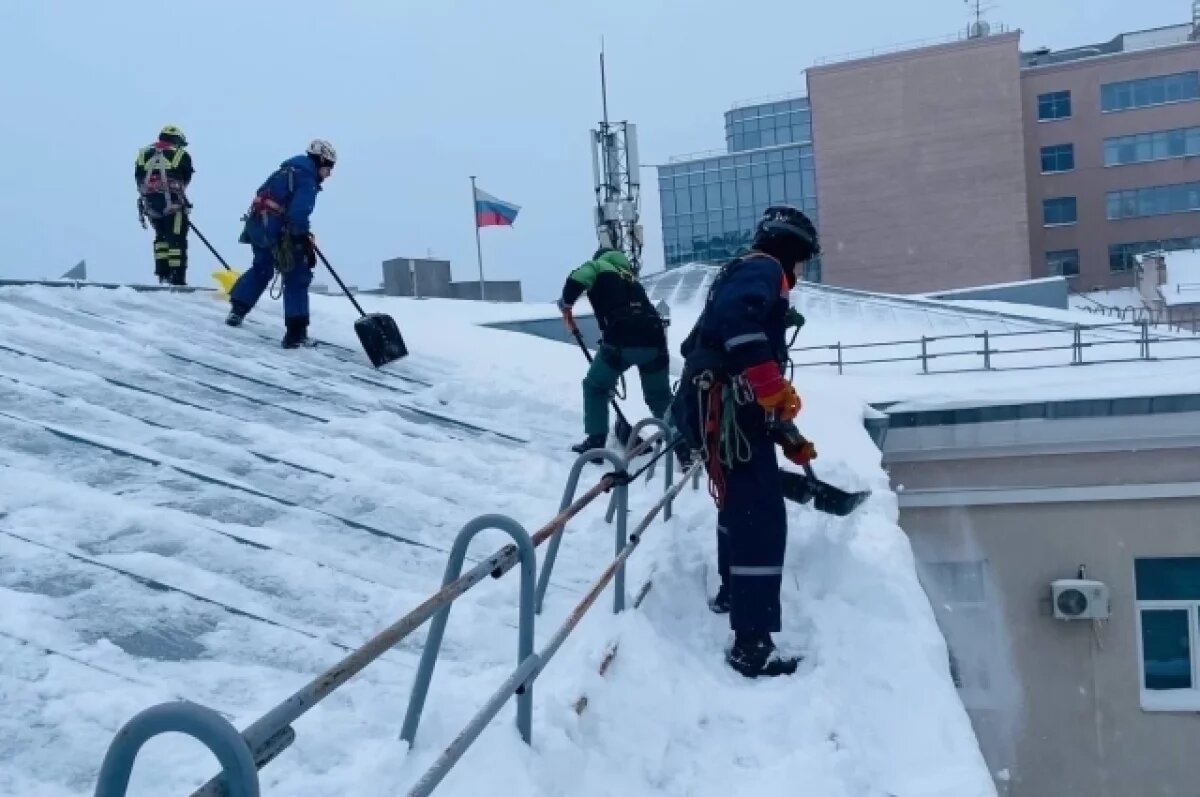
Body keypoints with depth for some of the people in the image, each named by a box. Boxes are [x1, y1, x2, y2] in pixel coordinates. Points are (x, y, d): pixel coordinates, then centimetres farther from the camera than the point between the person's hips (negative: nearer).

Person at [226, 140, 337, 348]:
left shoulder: (288, 169, 18)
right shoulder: (308, 179, -10)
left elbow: (263, 193, 25)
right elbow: (298, 213, -24)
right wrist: (306, 241, -21)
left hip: (256, 224, 9)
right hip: (276, 232, -9)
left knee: (261, 268, 30)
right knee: (297, 277, -3)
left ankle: (237, 309, 36)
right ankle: (295, 333, -8)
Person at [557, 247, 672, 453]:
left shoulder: (598, 266, 15)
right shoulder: (631, 277, 33)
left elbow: (576, 281, -8)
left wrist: (566, 303, 11)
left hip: (622, 340, -5)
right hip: (654, 339, 5)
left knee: (595, 386, 18)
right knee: (660, 396, 22)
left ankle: (596, 441, 13)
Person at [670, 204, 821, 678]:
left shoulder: (746, 275, 31)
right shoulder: (763, 269, -1)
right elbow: (735, 318, -26)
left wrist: (790, 437, 30)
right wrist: (774, 387, -29)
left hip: (716, 409, 11)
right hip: (727, 412, -11)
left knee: (741, 506, 29)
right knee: (762, 520, -11)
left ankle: (732, 592, 49)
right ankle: (752, 646, -11)